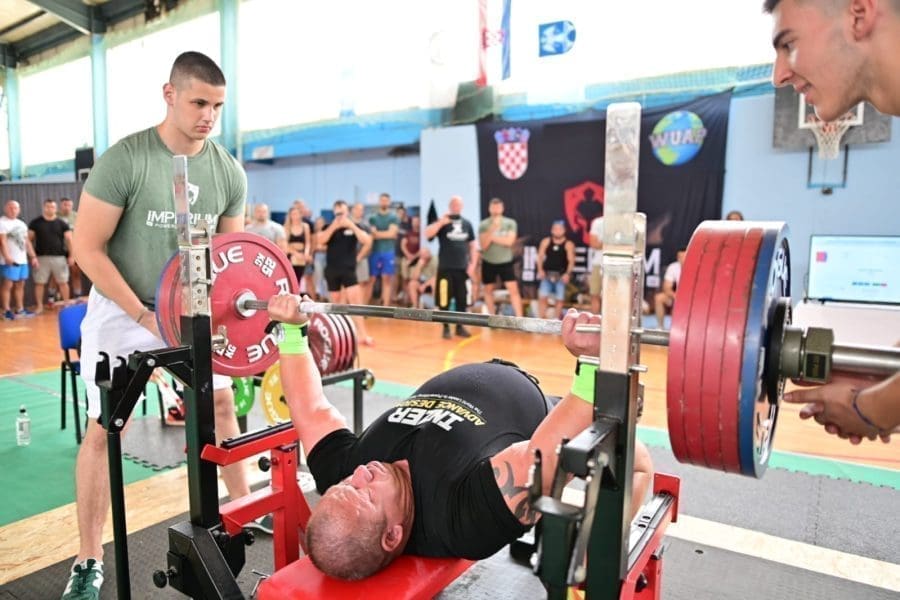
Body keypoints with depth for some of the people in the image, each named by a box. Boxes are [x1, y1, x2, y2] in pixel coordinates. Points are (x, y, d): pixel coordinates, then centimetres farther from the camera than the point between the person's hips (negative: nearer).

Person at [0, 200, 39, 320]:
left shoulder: (22, 224, 19)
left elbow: (27, 241, 22)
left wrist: (33, 257, 17)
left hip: (23, 259, 8)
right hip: (11, 260, -7)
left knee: (20, 285, 12)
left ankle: (20, 309, 18)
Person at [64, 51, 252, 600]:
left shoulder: (230, 172, -5)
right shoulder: (123, 160, -18)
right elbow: (87, 247, -15)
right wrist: (143, 314, -18)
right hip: (121, 309, -4)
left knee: (222, 403, 10)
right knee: (103, 428, -1)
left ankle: (243, 506, 30)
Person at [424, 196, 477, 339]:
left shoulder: (467, 224, 9)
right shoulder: (442, 222, -1)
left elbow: (472, 245, 14)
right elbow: (427, 234, -17)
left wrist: (472, 264, 5)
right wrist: (441, 222, -27)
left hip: (462, 268, 3)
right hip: (445, 268, -3)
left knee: (462, 299, 8)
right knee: (444, 299, -1)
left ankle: (460, 327, 20)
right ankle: (446, 327, 11)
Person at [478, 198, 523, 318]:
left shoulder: (510, 223, -4)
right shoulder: (483, 224, -3)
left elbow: (509, 241, -17)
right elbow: (483, 245, -12)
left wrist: (491, 237, -13)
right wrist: (492, 229, -24)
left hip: (506, 262, -1)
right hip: (488, 262, 2)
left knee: (514, 289, -9)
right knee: (488, 290, 9)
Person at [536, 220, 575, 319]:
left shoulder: (568, 244, -1)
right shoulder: (546, 242, 7)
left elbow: (571, 261, -6)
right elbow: (540, 256, 7)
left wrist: (568, 273, -18)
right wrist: (540, 270, -5)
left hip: (561, 276, -2)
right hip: (547, 274, 2)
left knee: (559, 299, 1)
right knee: (542, 297, -7)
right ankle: (542, 318, -1)